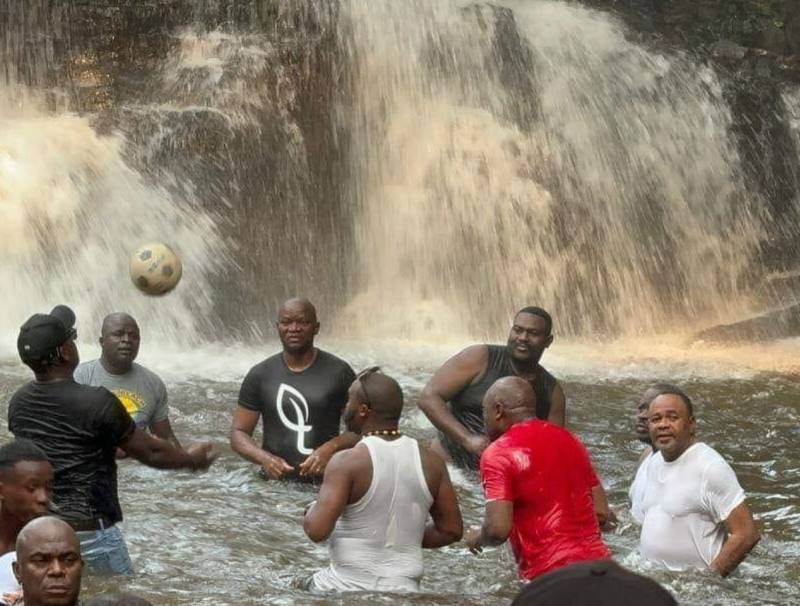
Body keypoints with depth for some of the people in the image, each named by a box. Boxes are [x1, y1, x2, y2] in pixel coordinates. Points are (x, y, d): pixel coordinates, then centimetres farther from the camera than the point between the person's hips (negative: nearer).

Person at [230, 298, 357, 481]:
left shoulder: (339, 372, 4)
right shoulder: (260, 375, 8)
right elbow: (238, 433, 10)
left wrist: (332, 447, -14)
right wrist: (264, 458, -10)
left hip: (325, 483, -1)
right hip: (274, 480, 1)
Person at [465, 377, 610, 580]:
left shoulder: (499, 453, -6)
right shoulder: (569, 440, 15)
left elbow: (498, 529, -14)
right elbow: (601, 513, 17)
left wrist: (476, 539, 7)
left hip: (551, 573, -7)